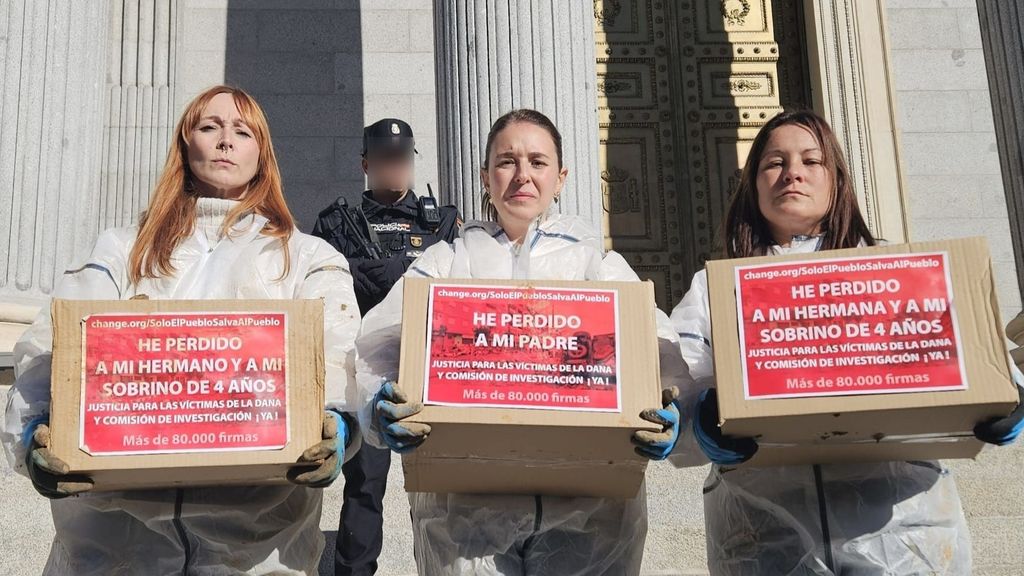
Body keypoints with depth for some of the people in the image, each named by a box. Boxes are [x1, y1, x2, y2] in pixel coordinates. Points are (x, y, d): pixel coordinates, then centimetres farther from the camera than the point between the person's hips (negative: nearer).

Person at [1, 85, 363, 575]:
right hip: (114, 514, 2)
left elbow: (337, 355, -6)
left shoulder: (308, 258, 12)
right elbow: (52, 349, 2)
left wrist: (334, 426, -28)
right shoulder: (123, 251, 17)